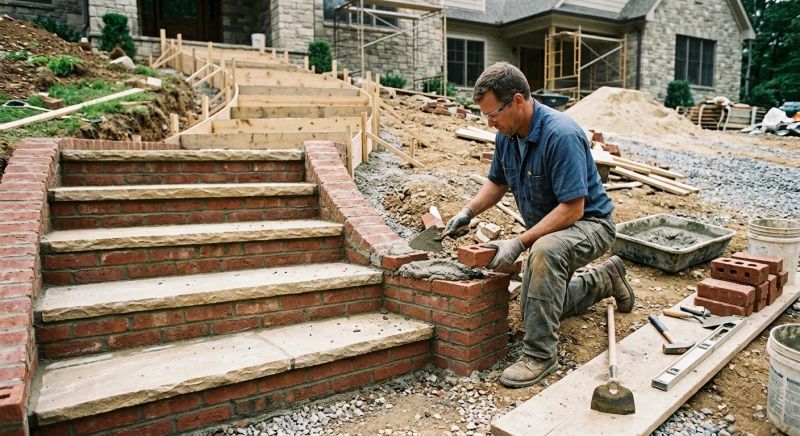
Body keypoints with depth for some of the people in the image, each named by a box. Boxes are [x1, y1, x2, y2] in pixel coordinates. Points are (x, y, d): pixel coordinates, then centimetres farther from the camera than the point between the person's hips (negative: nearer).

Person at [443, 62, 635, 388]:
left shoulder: (561, 135, -31)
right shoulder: (507, 135, -6)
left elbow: (573, 208, -33)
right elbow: (497, 182, 9)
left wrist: (518, 244, -35)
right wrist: (468, 213, -8)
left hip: (588, 223, -9)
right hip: (548, 228, 9)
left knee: (545, 250, -42)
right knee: (535, 307, 16)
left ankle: (540, 353, -27)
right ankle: (605, 279, 36)